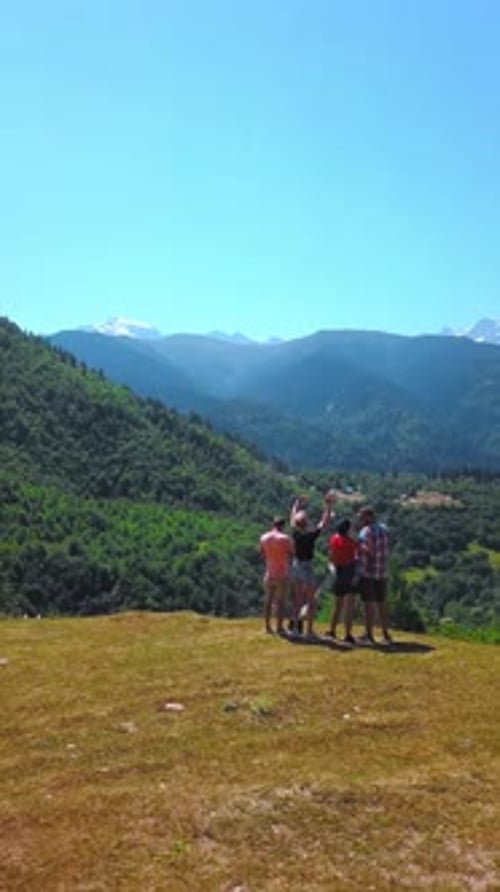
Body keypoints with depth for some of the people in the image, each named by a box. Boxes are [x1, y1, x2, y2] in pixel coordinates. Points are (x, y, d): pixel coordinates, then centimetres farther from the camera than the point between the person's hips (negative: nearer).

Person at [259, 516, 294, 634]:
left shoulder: (263, 538, 0)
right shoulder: (285, 539, -14)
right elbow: (291, 555, -7)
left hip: (269, 574, 4)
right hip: (283, 575, -4)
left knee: (268, 600, 13)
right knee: (280, 601, 2)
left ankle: (267, 626, 17)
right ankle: (279, 627, 4)